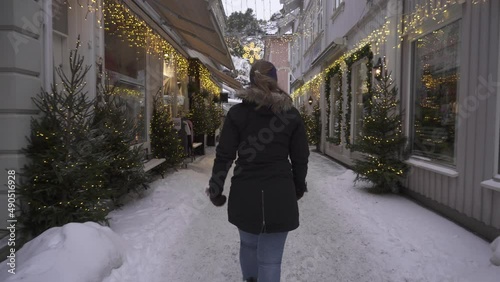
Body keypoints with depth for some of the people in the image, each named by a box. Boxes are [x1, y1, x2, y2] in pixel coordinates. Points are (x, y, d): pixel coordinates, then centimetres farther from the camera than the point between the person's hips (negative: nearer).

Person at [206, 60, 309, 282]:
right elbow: (300, 158, 3)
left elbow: (224, 155, -4)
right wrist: (299, 187, 18)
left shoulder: (237, 113, -2)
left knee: (248, 243, 26)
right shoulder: (291, 114, 0)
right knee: (271, 258, 7)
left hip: (245, 193, 1)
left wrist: (215, 189, 7)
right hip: (280, 194, -1)